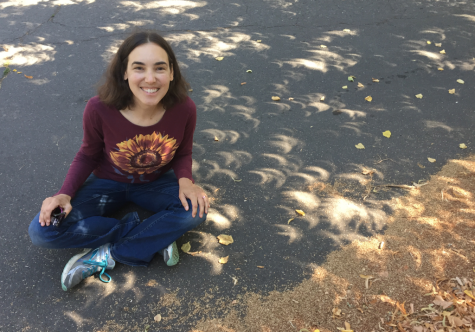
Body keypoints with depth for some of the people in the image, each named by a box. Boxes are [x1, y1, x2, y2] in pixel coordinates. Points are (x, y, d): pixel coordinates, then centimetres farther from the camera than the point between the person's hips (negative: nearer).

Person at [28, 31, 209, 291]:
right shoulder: (100, 109, -26)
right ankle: (155, 237, -17)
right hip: (107, 182, 0)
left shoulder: (184, 109, -23)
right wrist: (65, 193, -22)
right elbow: (88, 156, -7)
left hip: (156, 183, 1)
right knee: (41, 232, -21)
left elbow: (182, 153, -4)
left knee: (196, 210, -30)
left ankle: (105, 256, -19)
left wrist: (185, 181, -26)